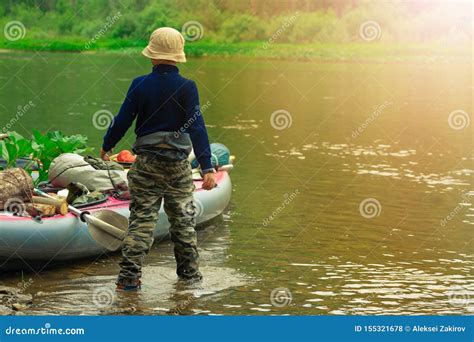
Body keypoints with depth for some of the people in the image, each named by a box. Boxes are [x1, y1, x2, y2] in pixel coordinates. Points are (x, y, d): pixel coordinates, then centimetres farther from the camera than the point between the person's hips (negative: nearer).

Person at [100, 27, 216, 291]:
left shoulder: (140, 85, -4)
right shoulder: (187, 87, -8)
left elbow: (123, 120, 0)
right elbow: (197, 127, -15)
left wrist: (107, 146, 18)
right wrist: (207, 167, -17)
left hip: (146, 164, 0)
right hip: (178, 165, 0)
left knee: (141, 220, 3)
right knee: (184, 220, 14)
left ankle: (129, 276, -2)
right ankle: (190, 272, 24)